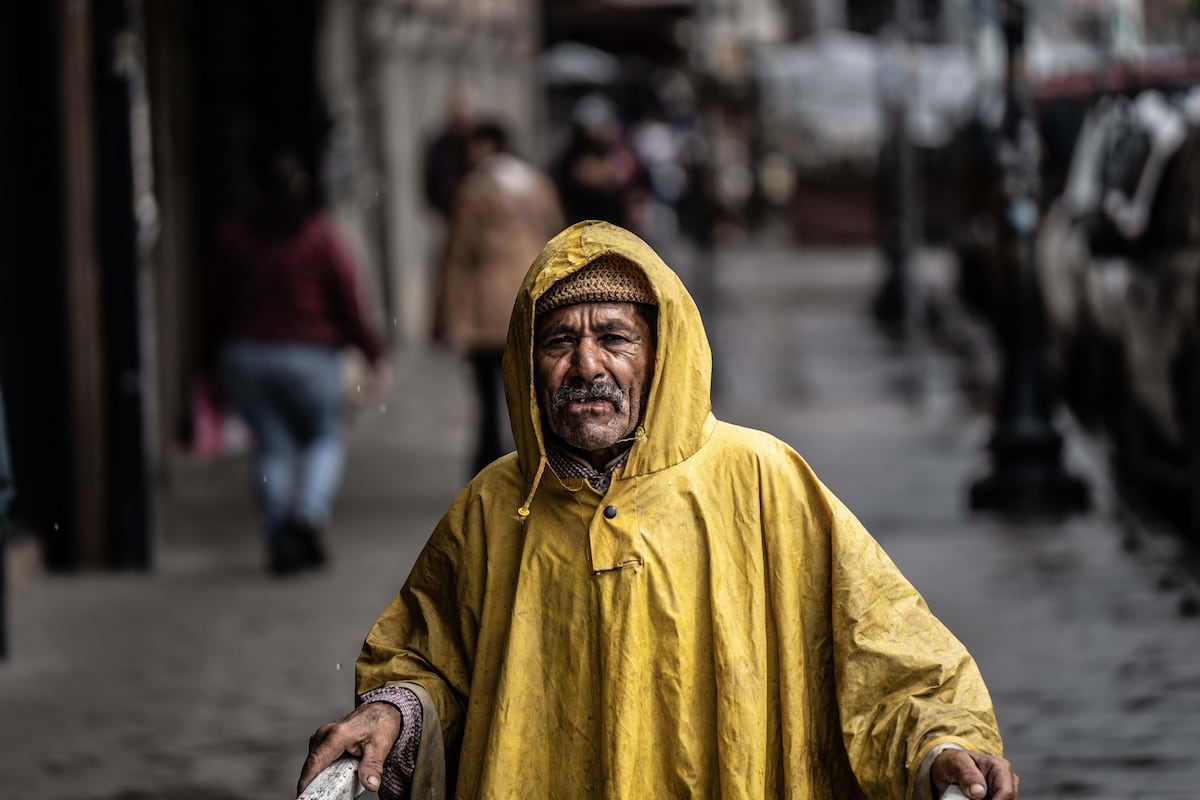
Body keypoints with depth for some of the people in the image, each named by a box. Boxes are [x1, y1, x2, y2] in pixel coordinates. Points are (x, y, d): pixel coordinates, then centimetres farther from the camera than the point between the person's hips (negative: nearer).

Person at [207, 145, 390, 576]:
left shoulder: (232, 235, 4)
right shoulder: (319, 234, -5)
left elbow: (217, 304, 5)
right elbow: (348, 302, -5)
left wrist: (215, 362, 13)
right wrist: (373, 354, 3)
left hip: (244, 355, 3)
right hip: (308, 355, -2)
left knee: (271, 447, 7)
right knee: (324, 439, 10)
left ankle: (280, 540, -2)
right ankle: (310, 512, -15)